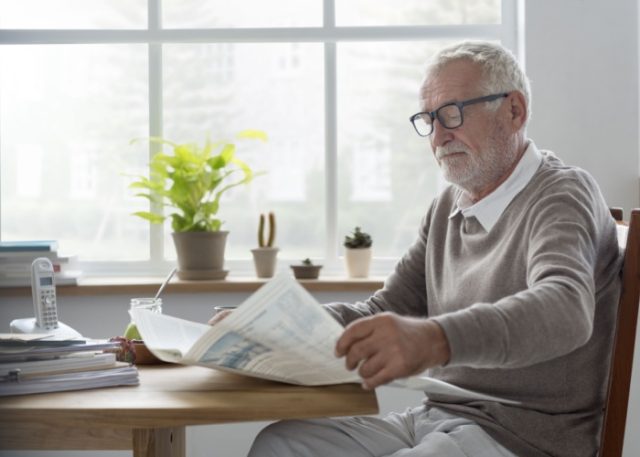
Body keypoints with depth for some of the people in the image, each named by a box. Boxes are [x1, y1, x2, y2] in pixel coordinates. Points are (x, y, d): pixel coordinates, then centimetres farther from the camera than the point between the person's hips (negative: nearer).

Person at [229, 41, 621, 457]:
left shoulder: (562, 194, -10)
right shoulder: (450, 205, 14)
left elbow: (565, 308, -31)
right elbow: (385, 313, 16)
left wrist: (436, 339, -50)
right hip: (436, 420, 7)